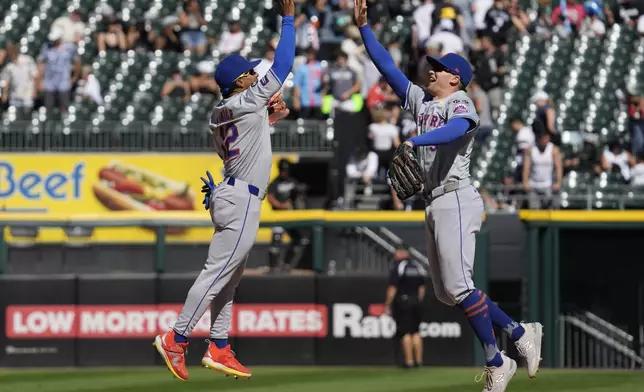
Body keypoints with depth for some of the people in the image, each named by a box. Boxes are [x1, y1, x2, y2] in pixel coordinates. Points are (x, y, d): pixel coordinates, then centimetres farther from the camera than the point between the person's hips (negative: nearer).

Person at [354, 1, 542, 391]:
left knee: (458, 285, -15)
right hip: (434, 203, 9)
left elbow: (456, 129, -30)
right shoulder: (421, 100, 17)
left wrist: (413, 142, -44)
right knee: (447, 291, 10)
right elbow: (387, 66, 19)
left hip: (456, 200, -9)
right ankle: (520, 333, 18)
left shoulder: (461, 104, -7)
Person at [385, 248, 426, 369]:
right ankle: (419, 361, 8)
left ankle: (409, 361, -7)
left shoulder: (397, 266, -7)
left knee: (405, 333, -5)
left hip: (402, 302, -6)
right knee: (416, 332, 10)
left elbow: (393, 288, -12)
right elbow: (422, 287, 14)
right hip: (416, 302, 6)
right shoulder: (418, 266, 12)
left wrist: (387, 305, -8)